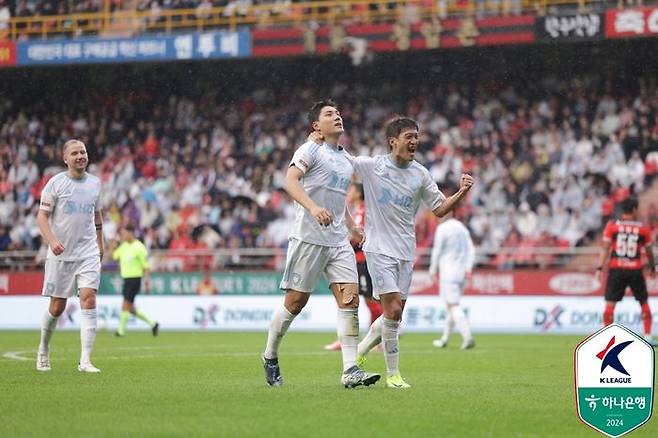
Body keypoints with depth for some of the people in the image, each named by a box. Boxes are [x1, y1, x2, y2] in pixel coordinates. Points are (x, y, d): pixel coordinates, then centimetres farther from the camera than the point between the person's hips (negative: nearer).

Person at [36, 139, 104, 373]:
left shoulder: (94, 183, 9)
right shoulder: (56, 183, -3)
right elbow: (42, 215, -6)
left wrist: (100, 244, 23)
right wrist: (52, 240, -21)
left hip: (88, 253, 2)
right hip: (60, 253, -2)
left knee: (89, 300, -14)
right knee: (57, 307, 4)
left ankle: (85, 361, -16)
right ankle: (44, 349, 31)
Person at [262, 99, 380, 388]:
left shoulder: (346, 159, 20)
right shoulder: (311, 150, -4)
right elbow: (290, 181, -18)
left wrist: (352, 227, 23)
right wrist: (313, 208, -32)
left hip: (338, 240, 7)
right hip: (308, 237, -6)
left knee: (350, 298, -8)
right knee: (296, 301, -1)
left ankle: (350, 370, -11)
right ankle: (270, 357, 20)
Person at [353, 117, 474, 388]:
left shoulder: (420, 174, 6)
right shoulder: (371, 166, -3)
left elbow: (439, 208, 11)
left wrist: (461, 192, -5)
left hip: (406, 253, 4)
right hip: (379, 248, -4)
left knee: (395, 315, 5)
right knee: (393, 309, -15)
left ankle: (360, 351, 30)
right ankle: (392, 373, -5)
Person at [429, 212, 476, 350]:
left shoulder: (442, 229, -9)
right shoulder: (462, 228, 13)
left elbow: (437, 251, -8)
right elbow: (471, 250, 9)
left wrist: (433, 271, 1)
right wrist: (468, 269, 5)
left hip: (448, 273, -8)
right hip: (461, 273, 8)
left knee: (453, 306, -10)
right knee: (451, 306, 16)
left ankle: (467, 337, -24)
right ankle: (444, 339, 23)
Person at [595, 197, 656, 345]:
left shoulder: (612, 226, 0)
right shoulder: (643, 229, 1)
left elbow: (605, 248, -4)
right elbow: (649, 252, 10)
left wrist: (599, 268, -4)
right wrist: (652, 267, 26)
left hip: (616, 270, 0)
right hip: (635, 270, 0)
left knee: (610, 303, 4)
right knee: (644, 303, 14)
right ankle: (648, 337, 12)